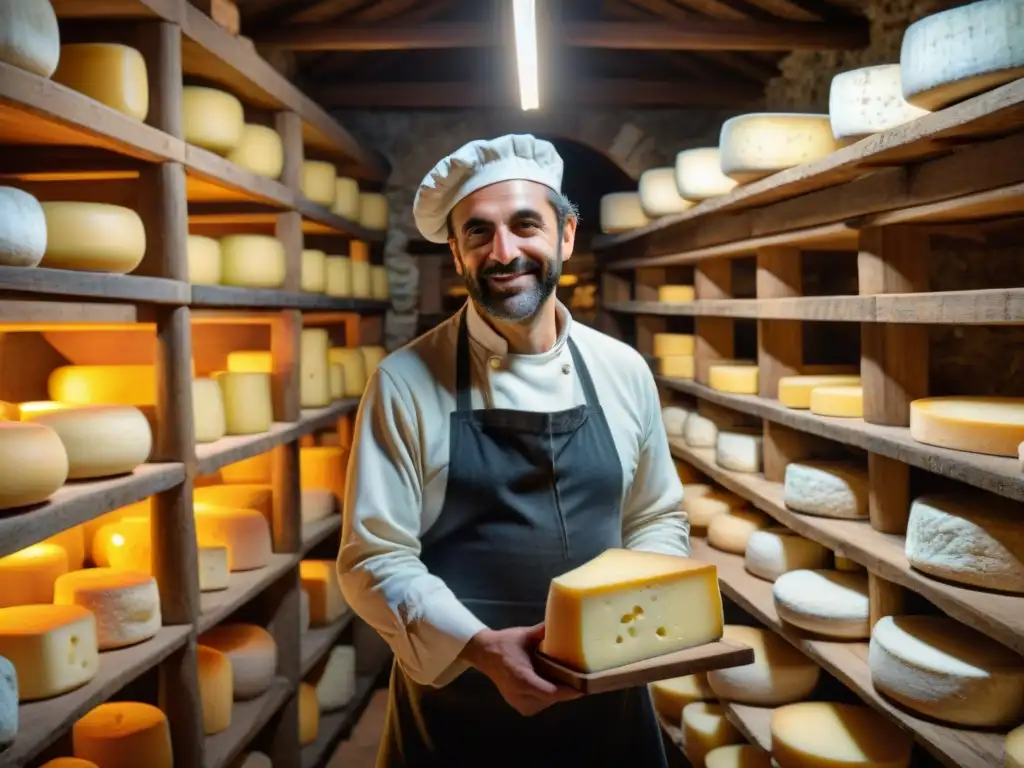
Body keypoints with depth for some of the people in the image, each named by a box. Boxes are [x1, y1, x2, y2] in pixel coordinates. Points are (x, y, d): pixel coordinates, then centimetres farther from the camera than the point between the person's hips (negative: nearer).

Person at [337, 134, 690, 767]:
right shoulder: (407, 383, -10)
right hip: (456, 708, -3)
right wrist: (479, 646, -23)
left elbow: (658, 518, 9)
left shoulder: (623, 371, 0)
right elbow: (375, 559, -10)